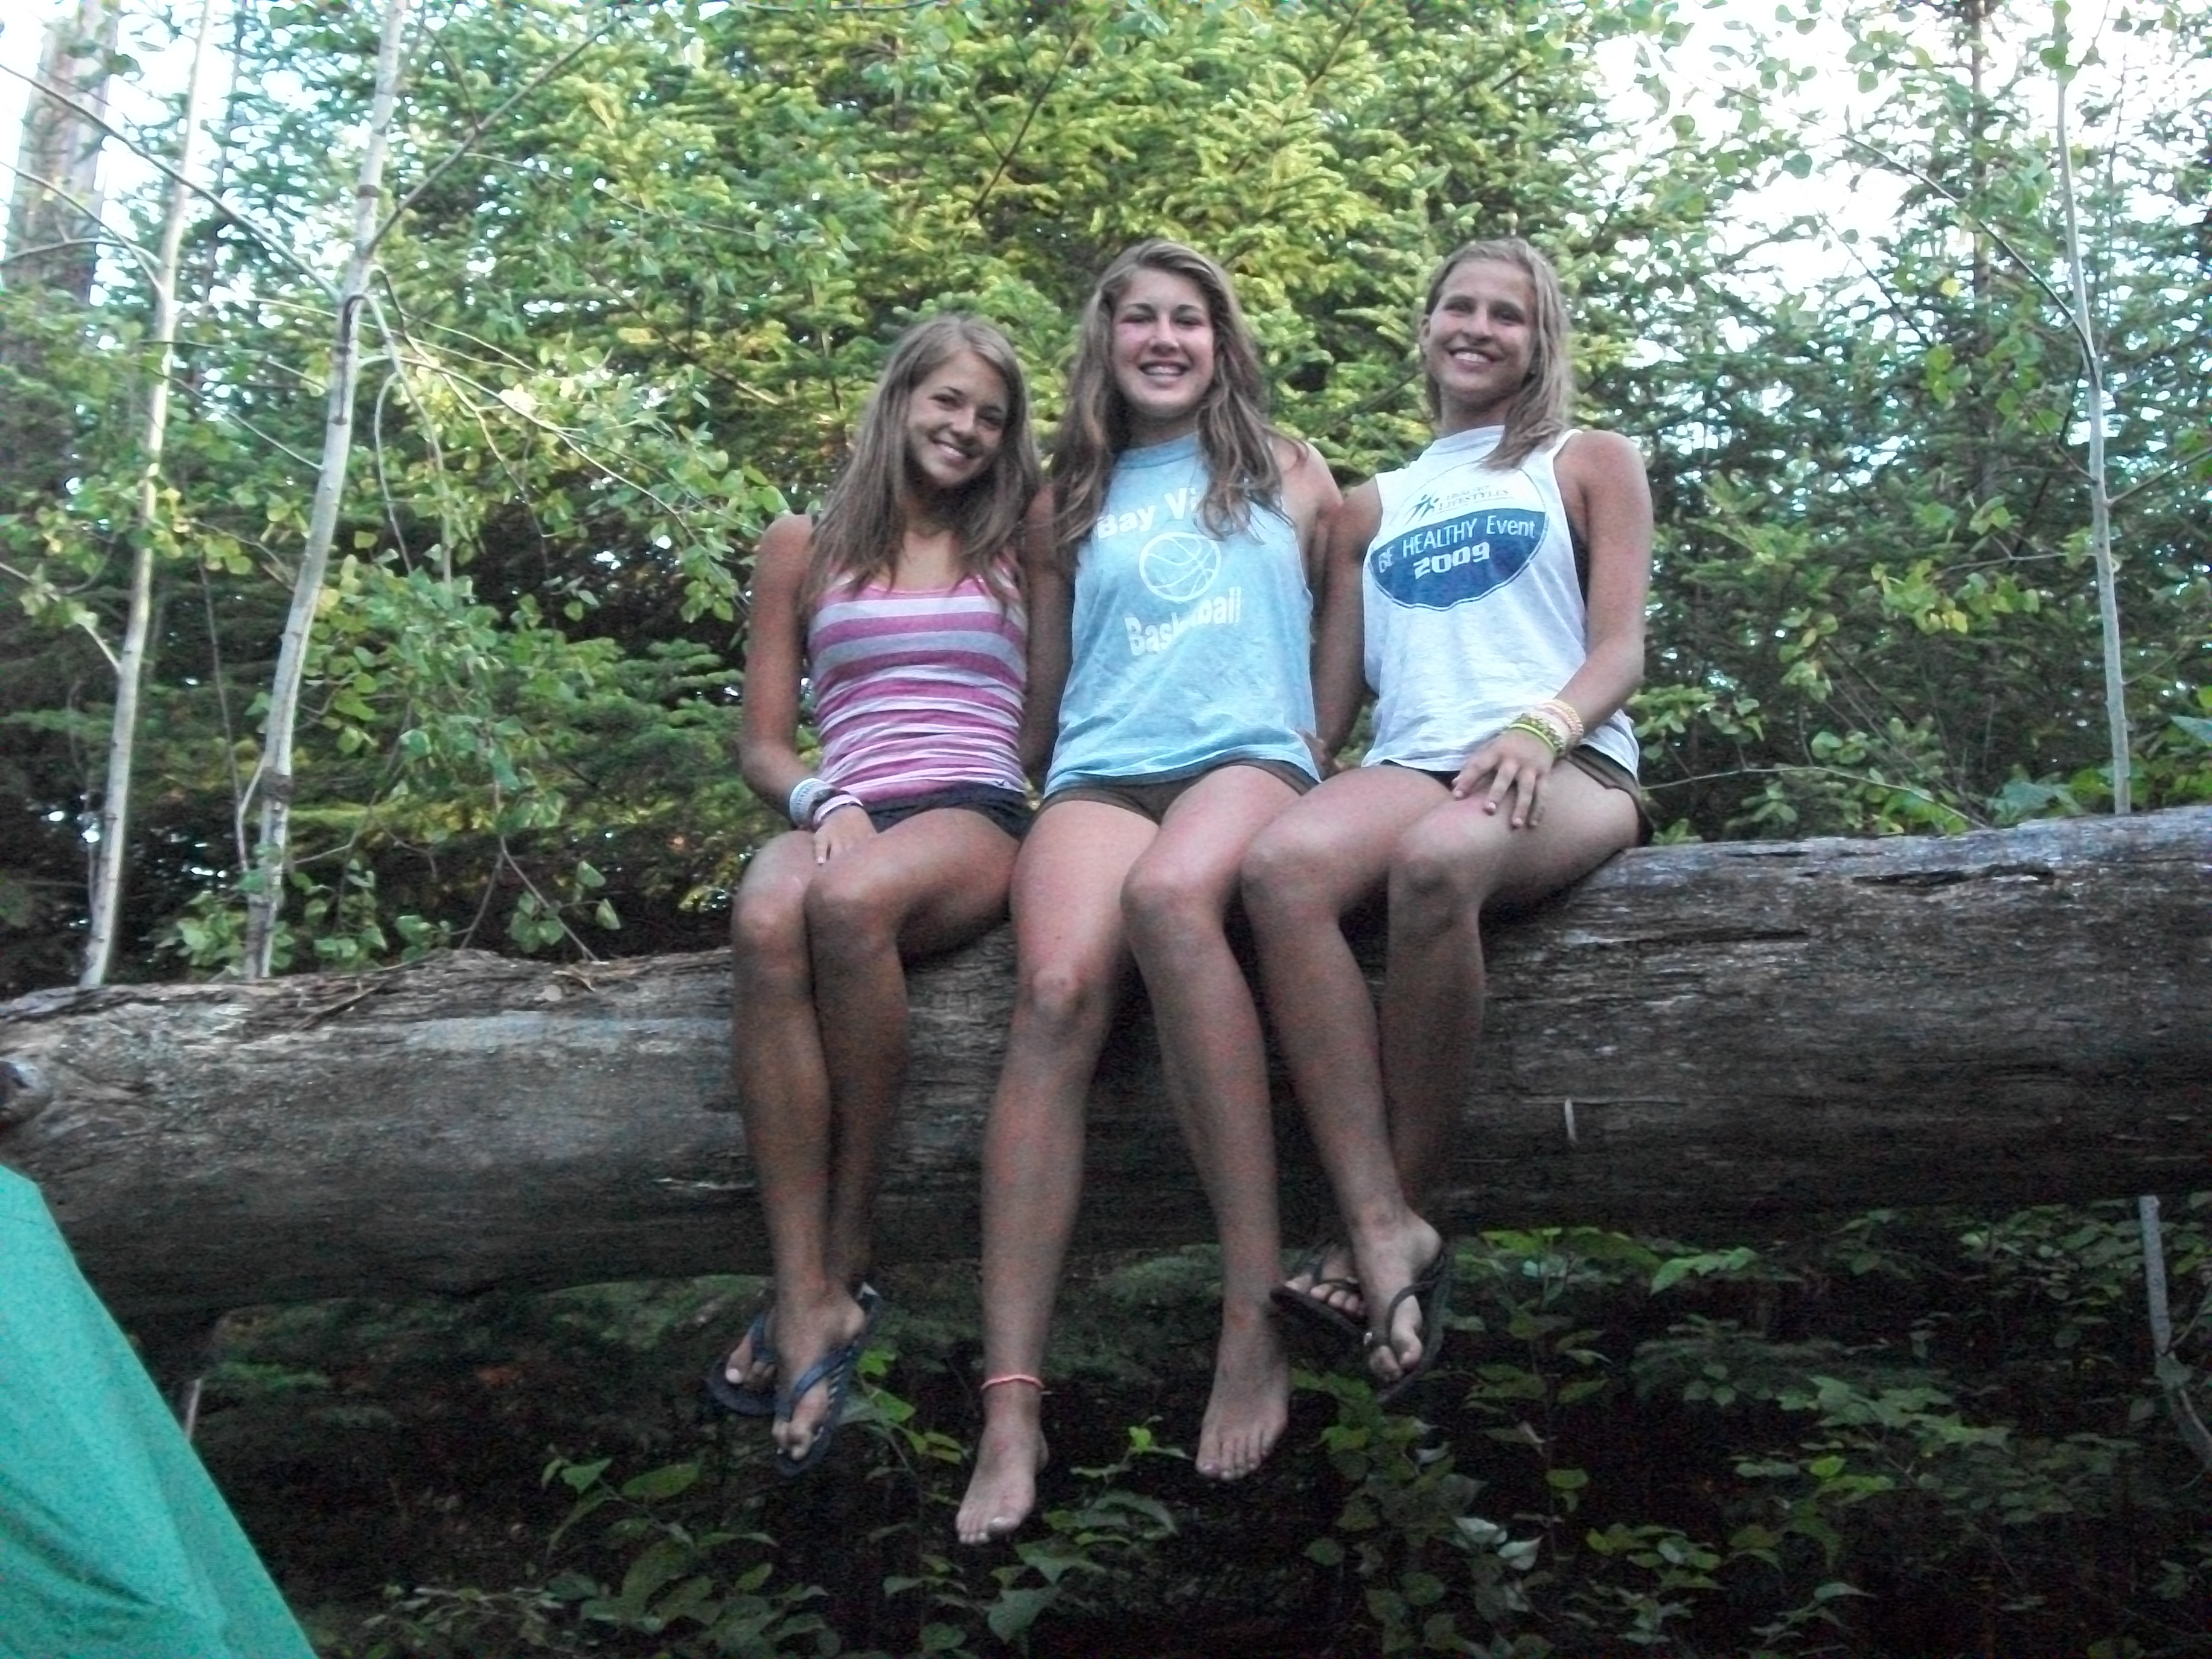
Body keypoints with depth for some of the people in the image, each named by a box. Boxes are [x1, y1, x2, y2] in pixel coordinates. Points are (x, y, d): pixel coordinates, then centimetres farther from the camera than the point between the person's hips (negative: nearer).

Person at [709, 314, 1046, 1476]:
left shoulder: (1019, 549, 22)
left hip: (979, 816, -1)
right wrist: (824, 802, -6)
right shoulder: (804, 549, 20)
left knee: (850, 901, -37)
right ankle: (806, 1302, -39)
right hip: (842, 818, 1)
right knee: (766, 921, -37)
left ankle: (841, 1267, -27)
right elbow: (761, 745, 14)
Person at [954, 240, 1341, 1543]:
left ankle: (1256, 1318, -39)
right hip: (1101, 768, 2)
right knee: (1056, 991, -32)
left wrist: (1339, 759, 11)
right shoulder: (1076, 498, 24)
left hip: (1251, 757, -2)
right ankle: (1013, 1407, -37)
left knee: (1168, 894, -40)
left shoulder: (1288, 472, 21)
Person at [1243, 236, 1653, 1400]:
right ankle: (1382, 1231, -40)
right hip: (1409, 765, 3)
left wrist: (1540, 727, -15)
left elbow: (1621, 653, 7)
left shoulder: (1591, 465, 21)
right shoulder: (1373, 509, 30)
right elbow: (1329, 698, 23)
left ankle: (1400, 1217, -30)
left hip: (1563, 770, -2)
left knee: (1439, 861, -41)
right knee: (1281, 863, -35)